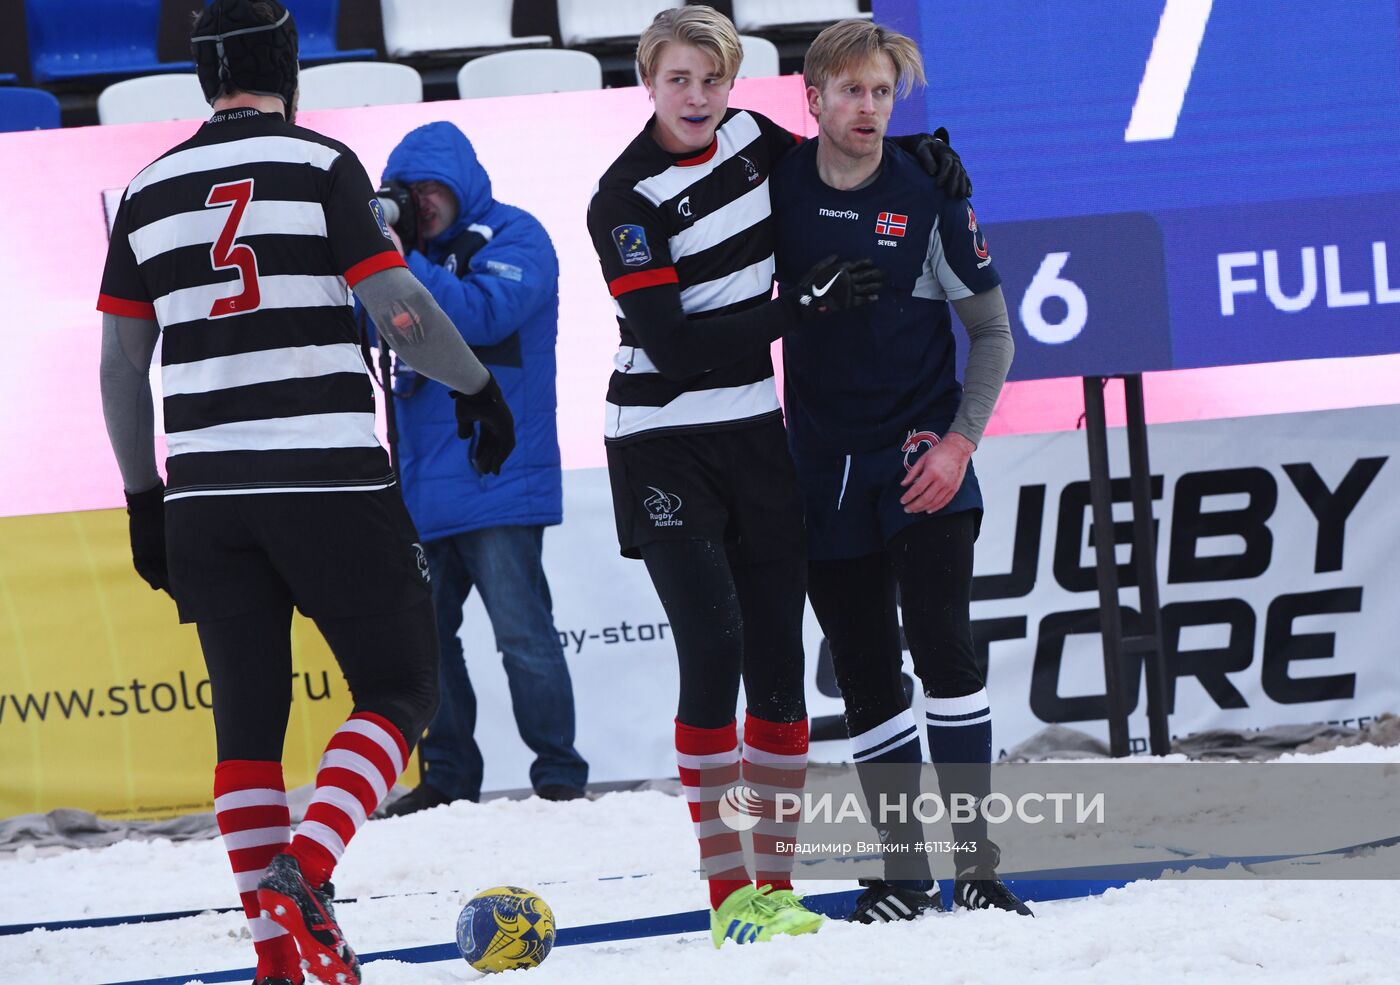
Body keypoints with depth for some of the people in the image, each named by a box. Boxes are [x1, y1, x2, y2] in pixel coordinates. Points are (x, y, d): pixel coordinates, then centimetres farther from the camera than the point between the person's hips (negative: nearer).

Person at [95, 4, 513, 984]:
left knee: (249, 712, 11)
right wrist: (477, 386, 7)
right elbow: (397, 307, -9)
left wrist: (143, 497, 20)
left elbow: (120, 363, 12)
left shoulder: (151, 190, 10)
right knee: (399, 687, 5)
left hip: (204, 490, 5)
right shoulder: (319, 164, -4)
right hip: (329, 479, -5)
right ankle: (304, 871, -16)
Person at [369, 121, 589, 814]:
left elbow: (483, 314, -20)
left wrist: (399, 263, -23)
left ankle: (559, 774, -1)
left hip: (496, 482, -7)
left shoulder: (513, 238, -4)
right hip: (422, 484, 7)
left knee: (522, 635, -8)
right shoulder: (418, 248, 16)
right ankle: (448, 775, 14)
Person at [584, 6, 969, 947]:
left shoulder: (749, 138, 4)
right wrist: (805, 302, -17)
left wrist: (919, 156, 8)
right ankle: (728, 894, -10)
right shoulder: (625, 200, -13)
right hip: (665, 444, -6)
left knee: (779, 655, 2)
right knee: (712, 648, -14)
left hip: (754, 434, 6)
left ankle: (776, 882, 8)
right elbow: (673, 346, -19)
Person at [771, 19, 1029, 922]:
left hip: (923, 457, -3)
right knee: (865, 677, 4)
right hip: (825, 466, 3)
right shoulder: (779, 186, 0)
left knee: (943, 646, -13)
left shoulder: (929, 198, -6)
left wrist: (961, 442, -10)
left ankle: (974, 857, -8)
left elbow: (993, 334, 1)